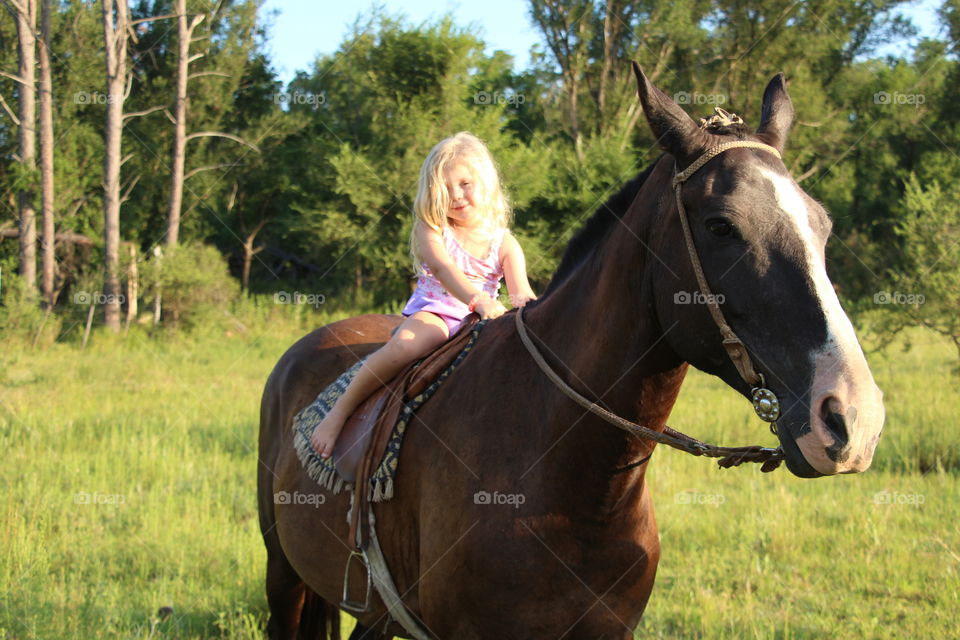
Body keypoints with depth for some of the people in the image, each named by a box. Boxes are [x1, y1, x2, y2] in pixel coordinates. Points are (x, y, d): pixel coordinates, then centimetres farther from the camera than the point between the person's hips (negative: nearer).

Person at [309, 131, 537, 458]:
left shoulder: (504, 243, 9)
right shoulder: (430, 229, 2)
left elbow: (521, 292, -5)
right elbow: (443, 268, -18)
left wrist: (525, 303, -33)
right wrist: (478, 300, -37)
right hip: (432, 312, -3)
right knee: (406, 345, -37)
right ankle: (340, 410, -24)